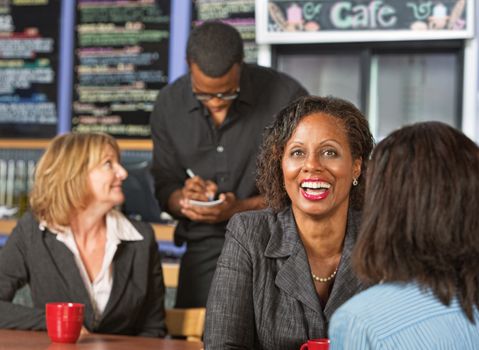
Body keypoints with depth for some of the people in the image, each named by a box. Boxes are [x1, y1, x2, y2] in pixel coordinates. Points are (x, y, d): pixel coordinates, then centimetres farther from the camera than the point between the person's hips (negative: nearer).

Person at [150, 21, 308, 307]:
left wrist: (240, 208, -17)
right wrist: (184, 199, -12)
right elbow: (164, 188, 11)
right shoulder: (170, 104, 4)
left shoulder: (287, 97, -9)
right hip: (205, 251, 3)